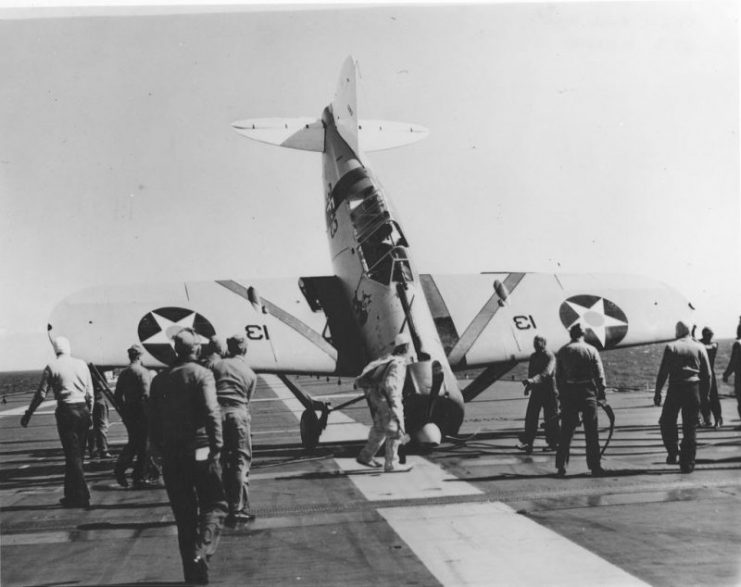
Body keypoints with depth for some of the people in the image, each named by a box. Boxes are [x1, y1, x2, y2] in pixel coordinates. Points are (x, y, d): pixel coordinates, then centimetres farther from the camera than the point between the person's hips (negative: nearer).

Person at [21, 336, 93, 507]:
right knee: (77, 455, 13)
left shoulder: (52, 367, -2)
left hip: (66, 412, -4)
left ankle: (82, 498, -2)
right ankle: (72, 496, 20)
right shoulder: (82, 364, 8)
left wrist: (28, 414, 7)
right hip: (83, 410, 4)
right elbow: (90, 394, 9)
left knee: (73, 456, -1)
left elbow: (41, 394, -3)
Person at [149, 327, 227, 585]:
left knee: (185, 516, 12)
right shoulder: (201, 374, -6)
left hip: (171, 457, 5)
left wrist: (161, 450, 16)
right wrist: (216, 446, -14)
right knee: (215, 505, 7)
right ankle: (202, 552, -19)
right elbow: (211, 412, -17)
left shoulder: (160, 380, 9)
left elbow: (153, 421, 9)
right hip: (199, 452, -5)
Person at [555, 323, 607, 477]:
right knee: (591, 431, 3)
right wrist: (601, 393, 3)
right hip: (587, 391, -2)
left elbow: (558, 375, 6)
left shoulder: (562, 351, 5)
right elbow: (600, 374, -3)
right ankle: (595, 466, 3)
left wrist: (560, 393, 12)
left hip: (568, 391, 2)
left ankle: (561, 466, 7)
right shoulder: (591, 350, -1)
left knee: (566, 431, 7)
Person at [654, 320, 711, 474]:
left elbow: (663, 371, -3)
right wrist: (705, 393, 13)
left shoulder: (671, 347, 0)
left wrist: (658, 392, 1)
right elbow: (707, 373, 6)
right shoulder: (699, 347, 6)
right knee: (690, 428, 6)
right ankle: (687, 464, 6)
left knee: (666, 422, 16)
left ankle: (673, 452, 4)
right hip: (694, 389, 2)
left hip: (675, 389, -2)